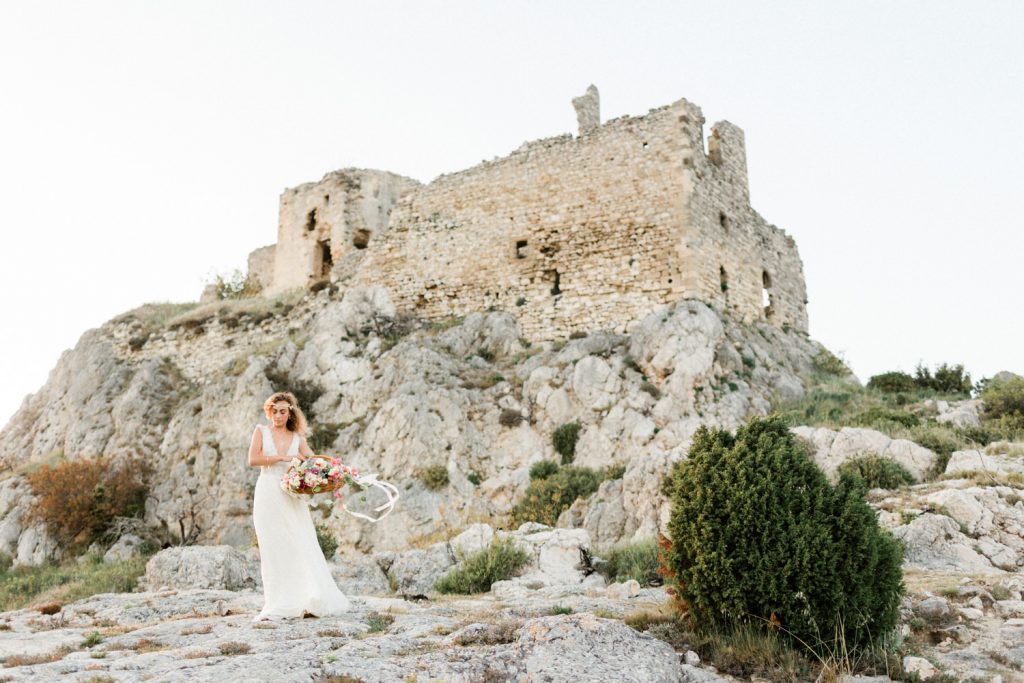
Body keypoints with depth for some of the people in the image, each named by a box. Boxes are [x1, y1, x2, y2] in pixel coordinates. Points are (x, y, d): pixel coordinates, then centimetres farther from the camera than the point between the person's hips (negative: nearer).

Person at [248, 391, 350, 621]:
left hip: (292, 497, 1)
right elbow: (252, 459, -6)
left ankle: (310, 600, -2)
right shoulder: (262, 431, 7)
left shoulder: (297, 438, 11)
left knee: (300, 546, -4)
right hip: (268, 495, -1)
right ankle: (277, 605, 3)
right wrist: (281, 457, -15)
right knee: (272, 549, 0)